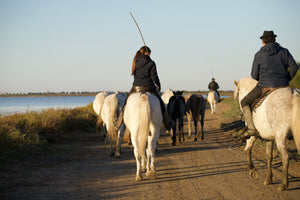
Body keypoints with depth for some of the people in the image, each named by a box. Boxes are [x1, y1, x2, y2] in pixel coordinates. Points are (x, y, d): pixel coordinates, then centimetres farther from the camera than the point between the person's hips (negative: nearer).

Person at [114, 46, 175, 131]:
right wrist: (158, 85, 8)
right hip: (149, 88, -3)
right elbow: (154, 77, -10)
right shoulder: (151, 63, -8)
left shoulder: (135, 62, 4)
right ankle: (167, 123, 22)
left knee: (126, 104, 18)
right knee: (161, 104, 16)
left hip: (136, 88, 3)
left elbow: (135, 74, 10)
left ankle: (118, 124, 22)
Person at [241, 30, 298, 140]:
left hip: (265, 86, -3)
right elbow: (294, 67, 1)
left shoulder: (259, 55, 1)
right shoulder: (284, 52, 7)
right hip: (283, 86, 3)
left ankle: (251, 128, -5)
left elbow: (254, 75, 2)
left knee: (244, 103, 12)